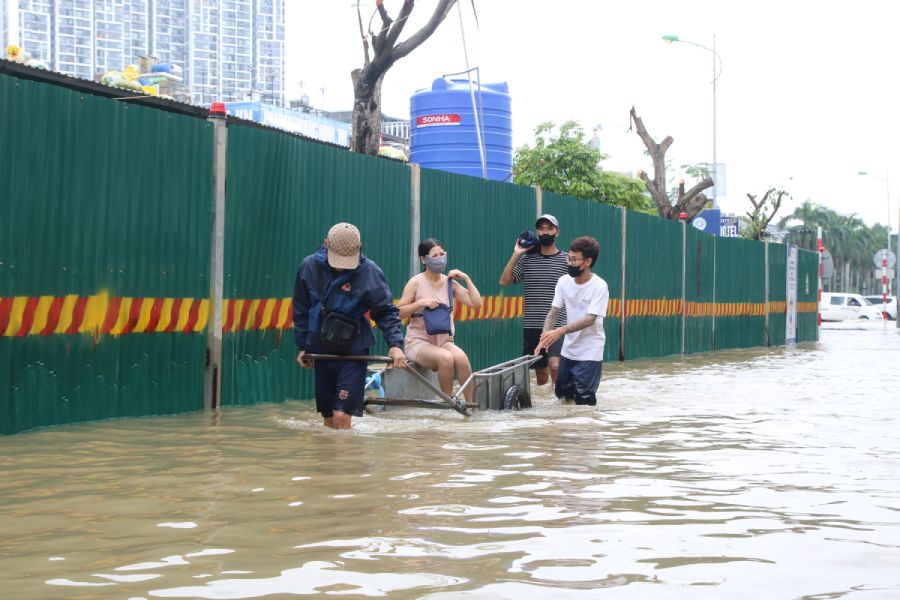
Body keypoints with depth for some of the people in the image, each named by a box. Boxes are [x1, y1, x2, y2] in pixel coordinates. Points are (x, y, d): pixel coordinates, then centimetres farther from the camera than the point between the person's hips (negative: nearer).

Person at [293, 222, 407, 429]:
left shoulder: (369, 271, -13)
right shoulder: (309, 266, -4)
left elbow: (386, 311, -7)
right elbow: (301, 310, 8)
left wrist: (396, 344, -21)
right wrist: (303, 346, 11)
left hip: (354, 352, -4)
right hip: (321, 350, 4)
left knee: (341, 417, -12)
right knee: (328, 419, 11)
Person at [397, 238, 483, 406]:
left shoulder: (450, 283, 7)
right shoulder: (416, 283, -4)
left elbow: (476, 303, 2)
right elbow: (398, 313, -9)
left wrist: (466, 278, -3)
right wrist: (421, 303, -21)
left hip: (444, 341, 3)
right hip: (418, 342, -3)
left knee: (461, 357, -31)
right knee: (445, 357, -34)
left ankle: (471, 402, -22)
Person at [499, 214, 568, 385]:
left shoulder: (566, 260, 1)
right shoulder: (527, 259, 8)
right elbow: (504, 281, 2)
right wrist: (515, 255, -2)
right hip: (532, 326, 3)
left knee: (555, 365, -25)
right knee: (540, 372, 10)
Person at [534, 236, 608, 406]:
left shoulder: (599, 286, -17)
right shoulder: (564, 281, -1)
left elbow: (589, 319, -24)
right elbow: (553, 312, -3)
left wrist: (560, 331, -35)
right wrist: (545, 337, -20)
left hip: (590, 353, -6)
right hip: (568, 351, 6)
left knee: (584, 399, -6)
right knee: (563, 394, 14)